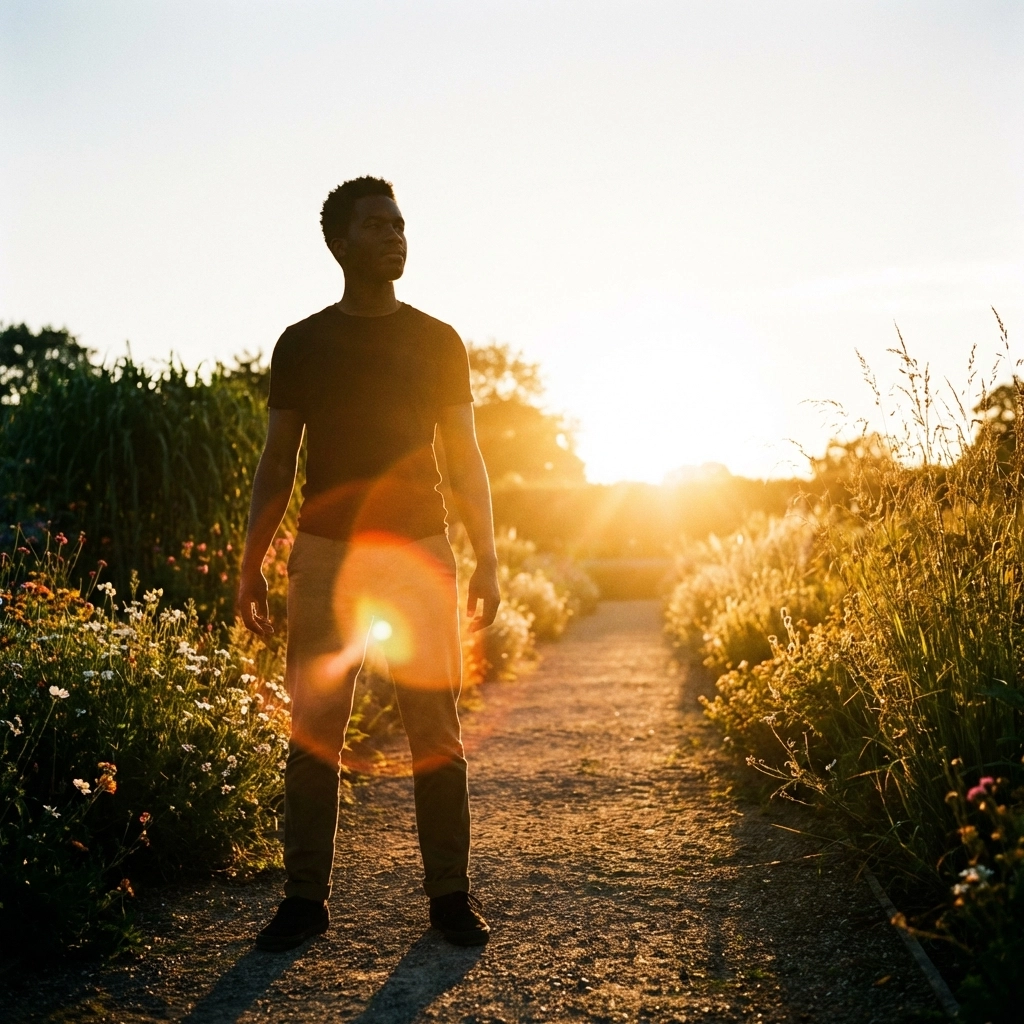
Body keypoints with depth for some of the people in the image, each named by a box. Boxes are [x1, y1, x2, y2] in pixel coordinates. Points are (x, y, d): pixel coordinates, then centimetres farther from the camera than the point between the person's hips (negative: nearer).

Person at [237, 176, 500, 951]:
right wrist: (251, 565, 2)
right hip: (326, 552, 0)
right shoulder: (302, 344, 7)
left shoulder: (438, 342, 7)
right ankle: (306, 897, 11)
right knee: (313, 731, 0)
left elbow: (466, 457, 7)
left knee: (436, 730, 1)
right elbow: (277, 462, 9)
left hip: (419, 551, 0)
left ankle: (450, 894, 12)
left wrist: (488, 558, -1)